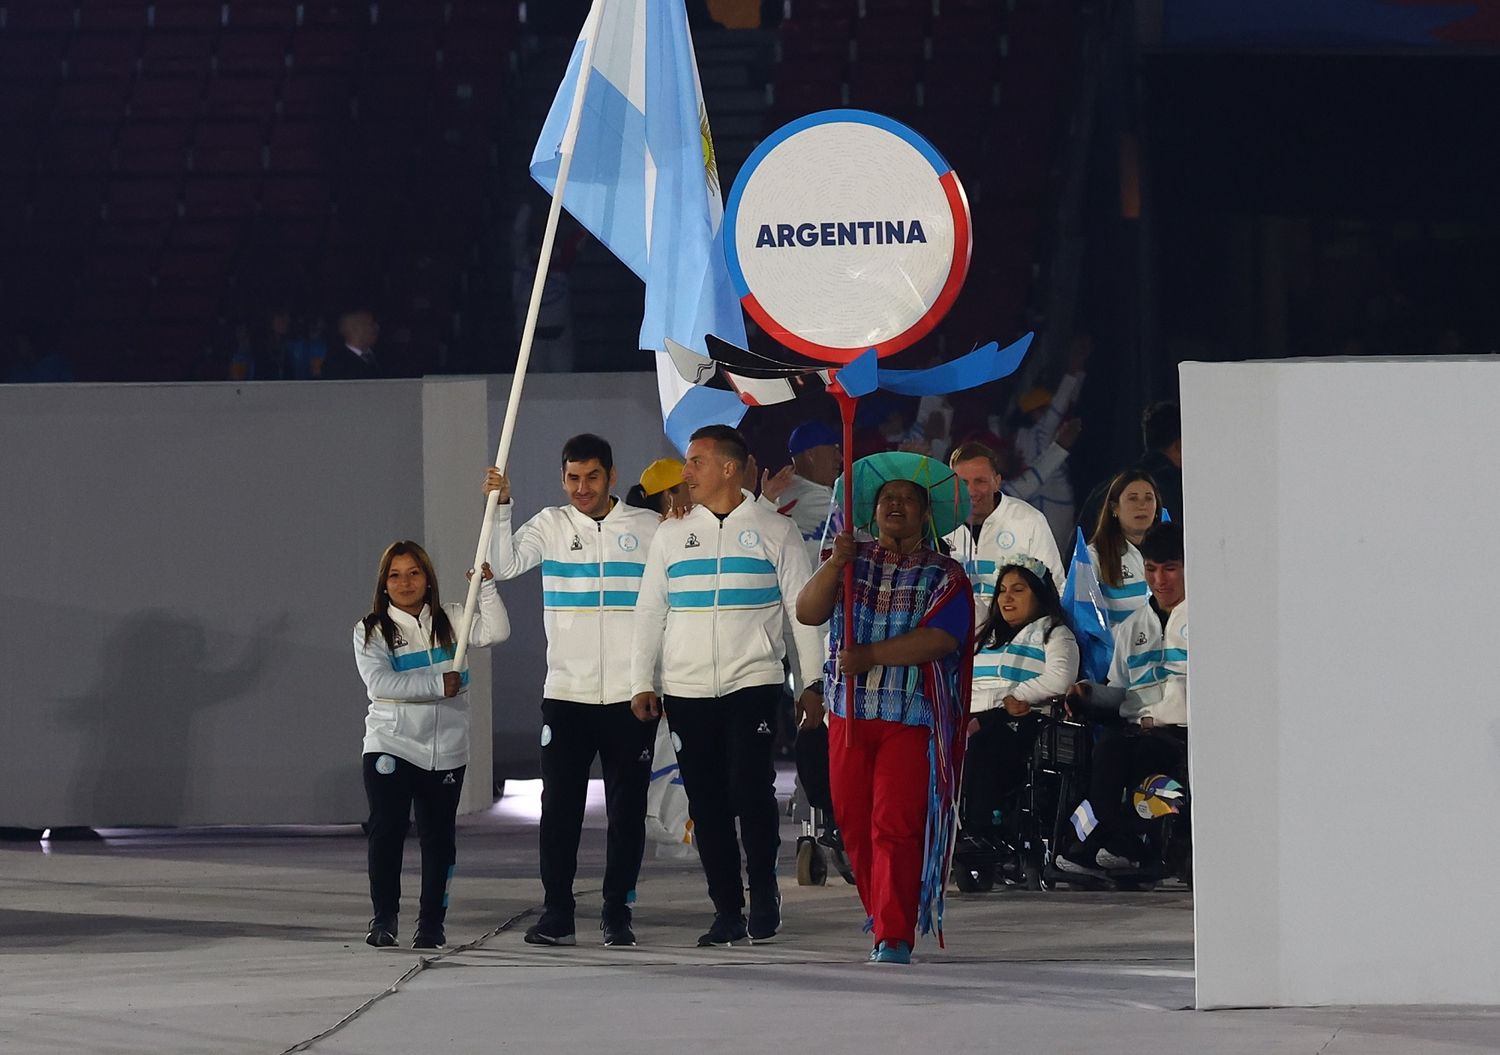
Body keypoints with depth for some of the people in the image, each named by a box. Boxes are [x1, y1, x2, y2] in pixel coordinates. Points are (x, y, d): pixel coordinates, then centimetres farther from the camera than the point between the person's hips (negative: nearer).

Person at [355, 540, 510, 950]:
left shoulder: (451, 620, 8)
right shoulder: (370, 631, 1)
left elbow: (496, 632, -6)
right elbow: (380, 682, -13)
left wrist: (486, 587, -16)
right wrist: (438, 684, -18)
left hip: (445, 750, 2)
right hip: (389, 747, -2)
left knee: (438, 836, 6)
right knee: (386, 829, -11)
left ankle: (431, 922, 14)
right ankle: (383, 917, -3)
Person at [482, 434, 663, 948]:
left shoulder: (649, 528, 5)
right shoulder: (551, 525, 7)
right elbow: (505, 564, -4)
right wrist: (500, 506, -14)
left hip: (630, 693, 0)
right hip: (566, 692, 1)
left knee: (627, 808, 3)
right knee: (560, 805, -1)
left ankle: (617, 913, 10)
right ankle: (557, 913, 4)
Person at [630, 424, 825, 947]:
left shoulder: (774, 531, 4)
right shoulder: (672, 534, 12)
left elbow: (804, 609, 4)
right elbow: (649, 612, 14)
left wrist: (812, 682, -2)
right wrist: (642, 683, 6)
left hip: (753, 684, -4)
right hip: (686, 690, 4)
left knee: (750, 788, -15)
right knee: (706, 803, 2)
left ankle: (763, 895, 2)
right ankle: (727, 911, 8)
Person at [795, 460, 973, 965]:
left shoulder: (943, 576, 3)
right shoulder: (854, 560, 14)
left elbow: (940, 638, -13)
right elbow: (807, 612, 1)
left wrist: (871, 655, -20)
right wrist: (834, 565, -14)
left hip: (912, 718, -4)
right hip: (849, 714, 4)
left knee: (896, 825, -12)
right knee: (855, 824, 5)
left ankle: (895, 936, -13)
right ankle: (880, 914, 20)